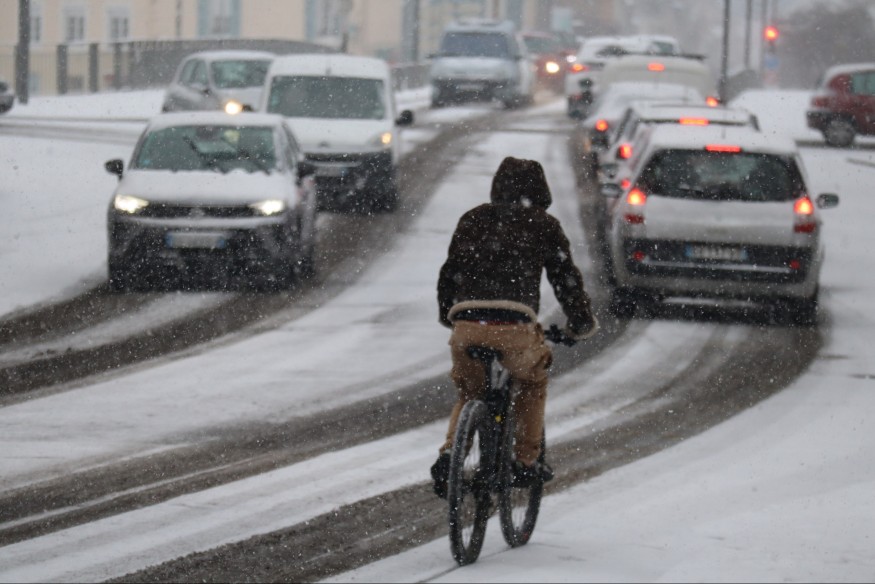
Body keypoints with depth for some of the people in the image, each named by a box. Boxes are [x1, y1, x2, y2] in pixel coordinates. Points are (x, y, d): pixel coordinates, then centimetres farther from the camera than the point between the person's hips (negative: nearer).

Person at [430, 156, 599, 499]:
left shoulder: (472, 220, 23)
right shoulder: (543, 226, 14)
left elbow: (449, 273, 27)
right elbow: (566, 278, 18)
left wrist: (447, 316, 42)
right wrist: (582, 324, 31)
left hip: (466, 324, 2)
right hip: (513, 327, -2)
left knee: (469, 392, 25)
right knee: (532, 382, 27)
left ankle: (449, 454, 1)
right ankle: (526, 462, 23)